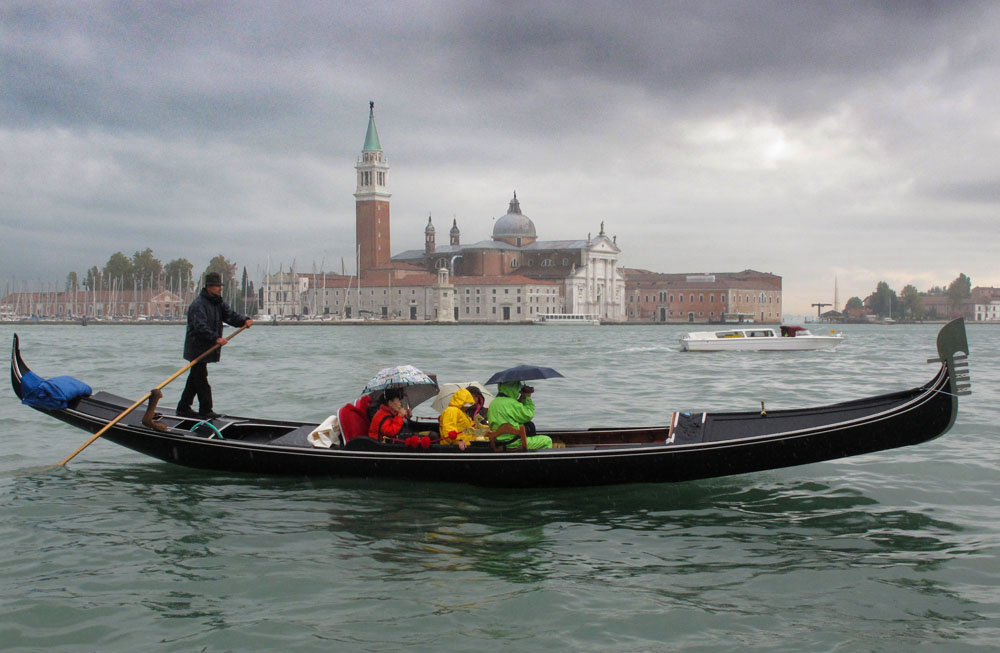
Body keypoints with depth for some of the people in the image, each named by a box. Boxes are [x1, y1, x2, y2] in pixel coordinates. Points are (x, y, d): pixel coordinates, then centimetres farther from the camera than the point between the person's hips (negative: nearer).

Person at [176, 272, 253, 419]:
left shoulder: (218, 302, 12)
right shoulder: (198, 304, -18)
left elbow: (230, 315, 3)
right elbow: (200, 327, -28)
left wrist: (244, 320, -16)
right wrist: (216, 338, -39)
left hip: (206, 349, 10)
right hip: (197, 348, -10)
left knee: (195, 378, 16)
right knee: (201, 379, -5)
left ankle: (183, 408, 25)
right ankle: (205, 411, -2)